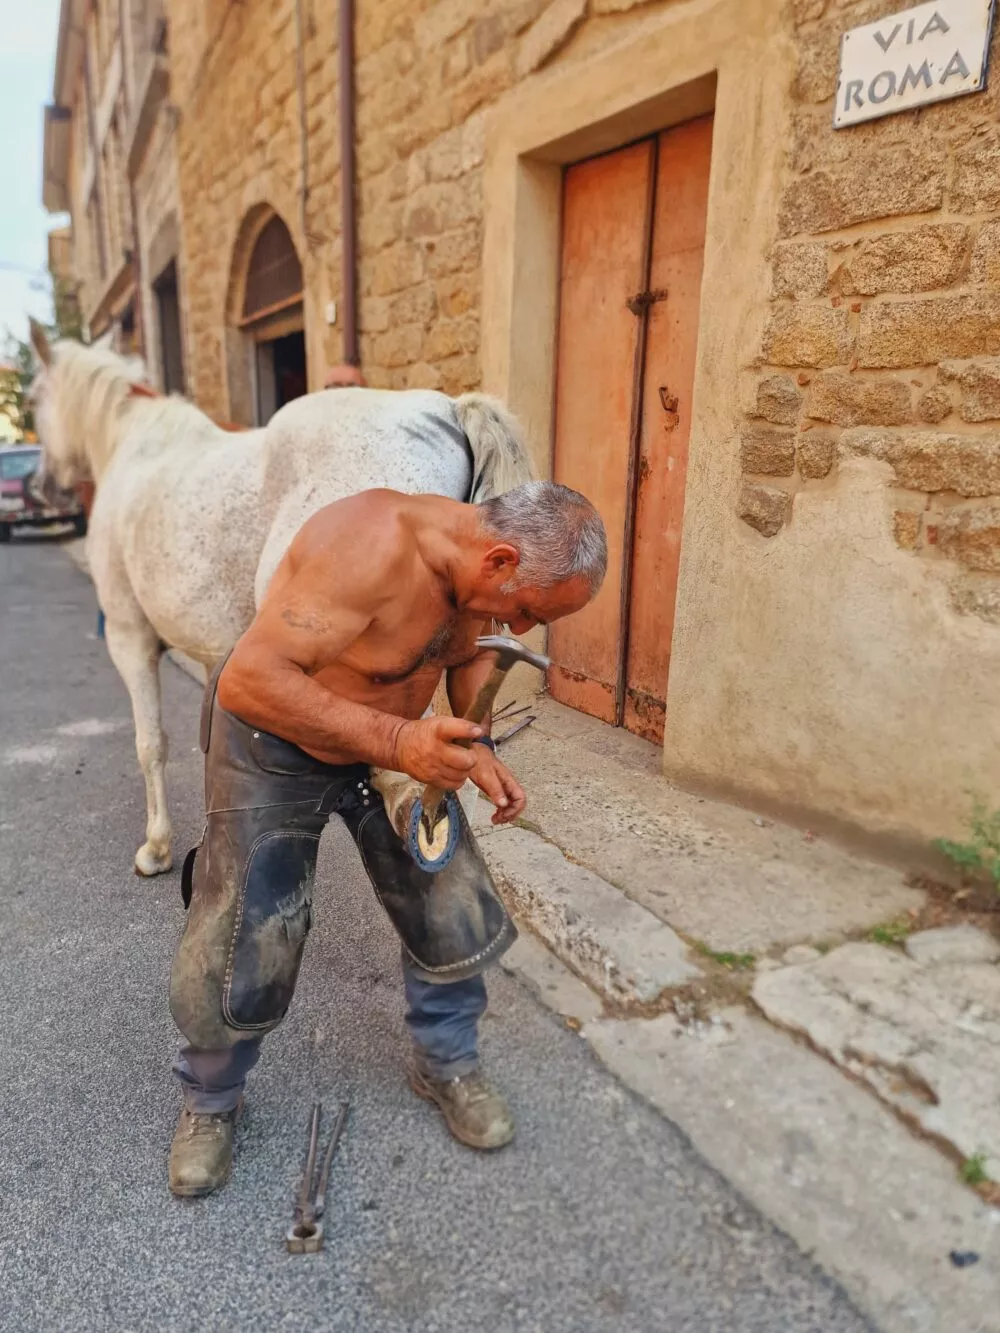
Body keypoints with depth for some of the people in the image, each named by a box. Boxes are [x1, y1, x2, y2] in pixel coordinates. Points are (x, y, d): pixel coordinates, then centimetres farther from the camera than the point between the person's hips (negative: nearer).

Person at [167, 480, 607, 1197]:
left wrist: (479, 748, -7)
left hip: (391, 741, 6)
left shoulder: (476, 560, -12)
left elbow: (470, 654, 9)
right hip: (274, 743, -6)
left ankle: (446, 1064, 33)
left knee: (453, 916, 6)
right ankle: (210, 1103, 32)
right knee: (240, 954, 1)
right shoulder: (373, 544, -36)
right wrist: (398, 742, -42)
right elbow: (249, 679, -38)